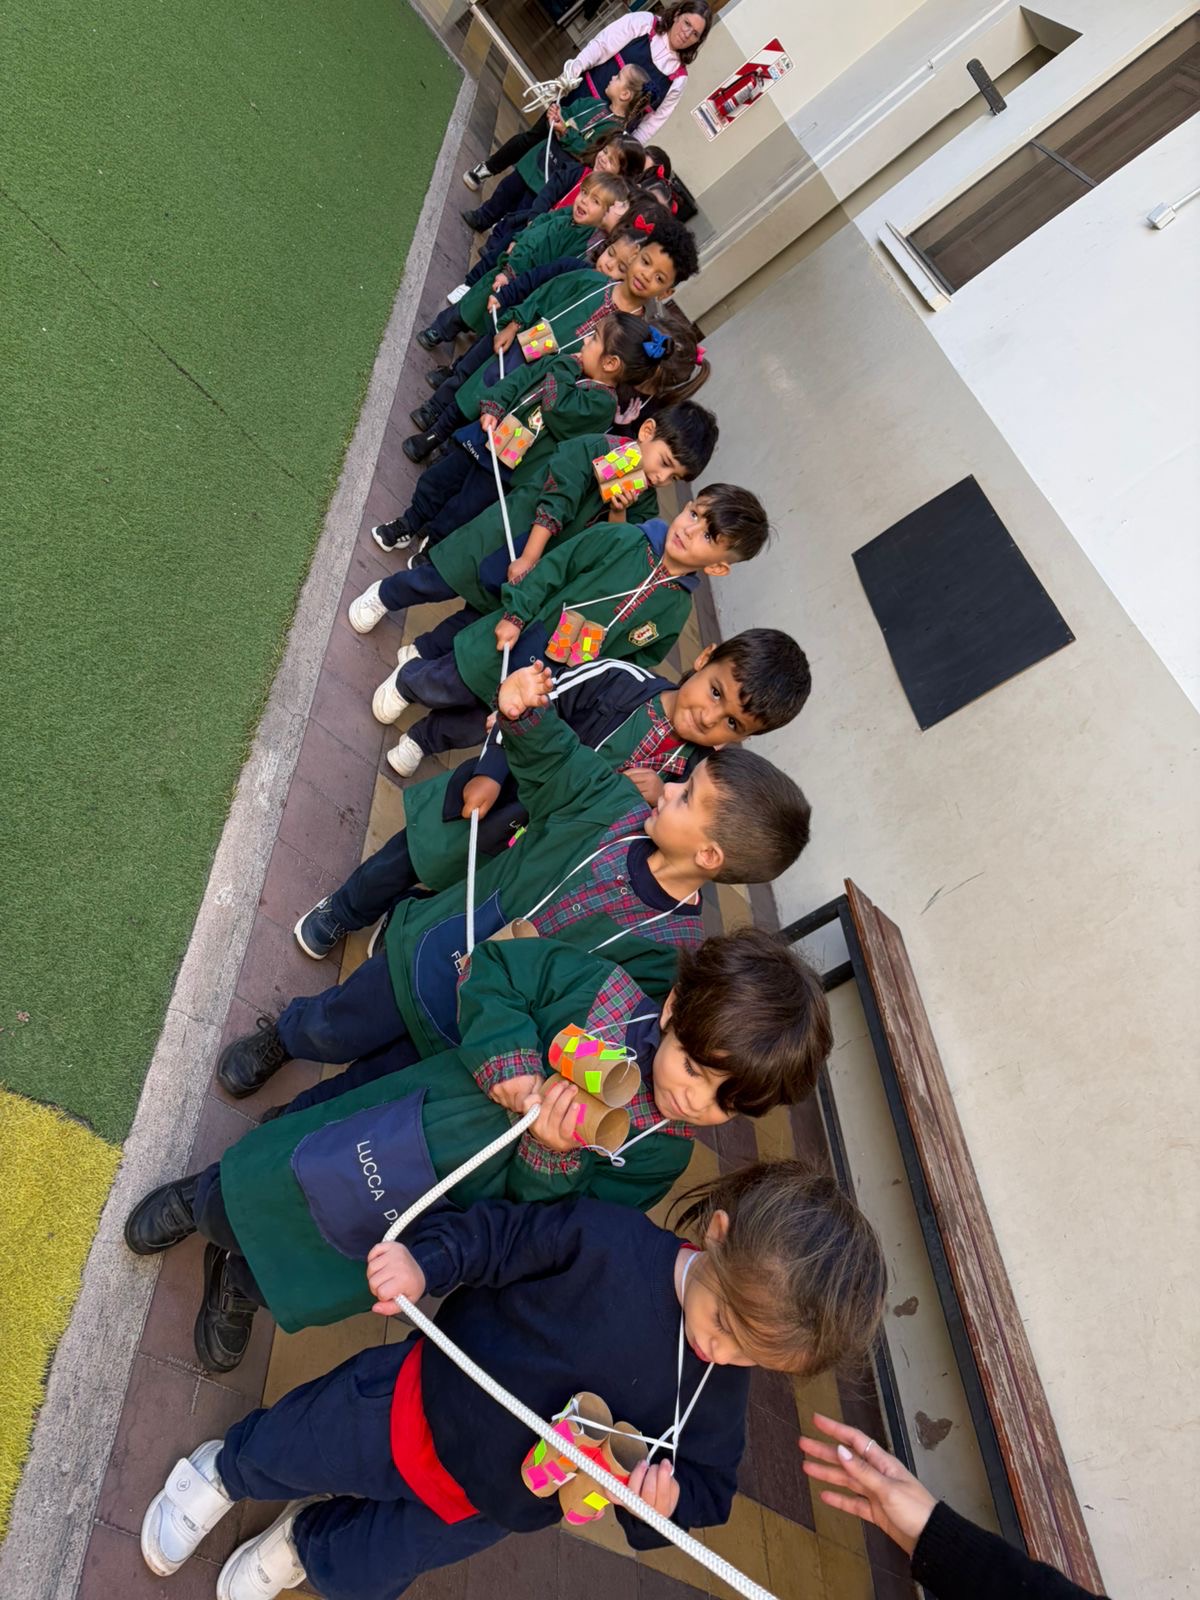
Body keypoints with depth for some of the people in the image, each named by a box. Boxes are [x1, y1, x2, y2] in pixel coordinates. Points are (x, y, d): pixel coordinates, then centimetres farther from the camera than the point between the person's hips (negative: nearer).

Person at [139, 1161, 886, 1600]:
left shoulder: (720, 1395, -17)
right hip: (413, 1406, -3)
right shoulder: (611, 1239, -31)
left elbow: (708, 1483, -5)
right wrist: (425, 1259, -36)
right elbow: (500, 1233, -23)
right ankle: (224, 1471, 51)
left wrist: (669, 1502, -26)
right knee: (278, 1455, 16)